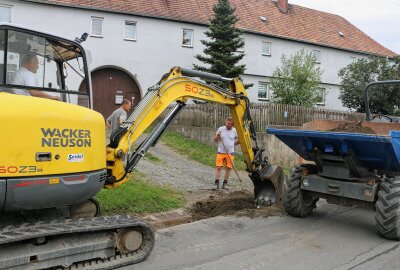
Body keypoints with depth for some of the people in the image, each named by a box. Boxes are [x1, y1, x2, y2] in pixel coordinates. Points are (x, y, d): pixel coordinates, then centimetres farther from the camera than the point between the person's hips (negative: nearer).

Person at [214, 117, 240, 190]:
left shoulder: (234, 131, 0)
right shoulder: (221, 129, -3)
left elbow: (235, 142, 11)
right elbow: (215, 140, 1)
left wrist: (239, 141, -6)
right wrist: (217, 137, -16)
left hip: (230, 153, 1)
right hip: (220, 152, -1)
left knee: (228, 168, 4)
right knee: (218, 167, -3)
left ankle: (225, 184, 16)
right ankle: (216, 184, 4)